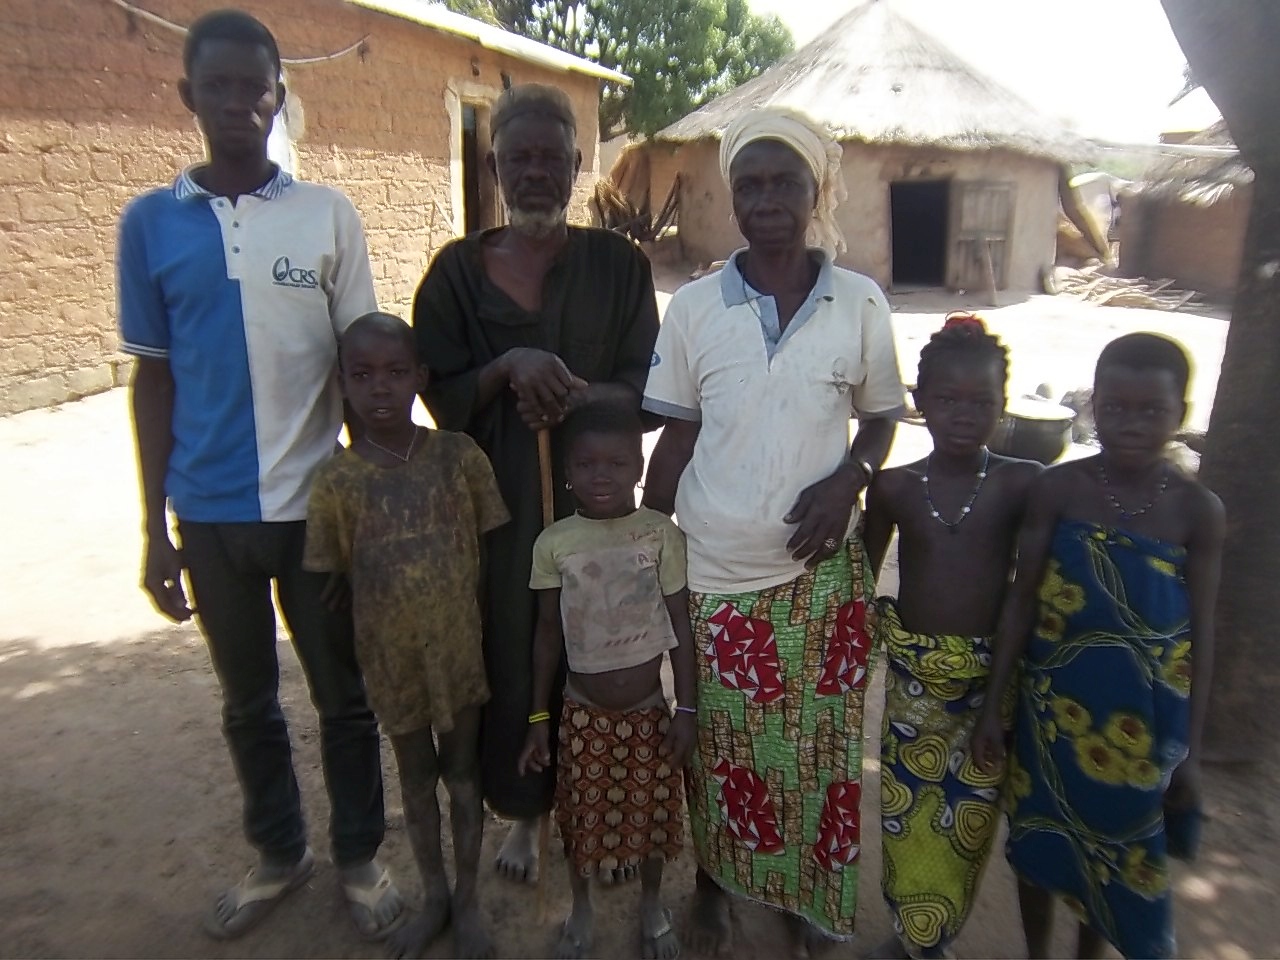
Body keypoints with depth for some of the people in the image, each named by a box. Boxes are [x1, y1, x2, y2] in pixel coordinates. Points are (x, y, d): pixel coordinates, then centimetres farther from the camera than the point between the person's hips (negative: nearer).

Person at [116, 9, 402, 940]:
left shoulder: (329, 214, -2)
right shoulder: (150, 222, 1)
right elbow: (153, 378, 4)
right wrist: (156, 528, 3)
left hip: (318, 502, -1)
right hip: (210, 513, 2)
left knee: (343, 694, 11)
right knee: (248, 701, 17)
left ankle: (361, 856, 33)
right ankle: (279, 853, 39)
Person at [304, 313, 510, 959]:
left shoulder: (459, 456, -10)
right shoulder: (337, 481, -10)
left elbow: (489, 550, -3)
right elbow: (332, 582, -2)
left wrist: (485, 627, -5)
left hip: (461, 649, 0)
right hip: (390, 659, 1)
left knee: (464, 774, 15)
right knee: (416, 779, 20)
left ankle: (467, 901, 37)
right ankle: (434, 896, 42)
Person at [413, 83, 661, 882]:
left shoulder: (619, 263, 3)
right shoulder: (459, 268, 3)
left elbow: (646, 390, -1)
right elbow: (441, 394, 0)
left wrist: (574, 396, -21)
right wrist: (509, 367, -20)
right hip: (496, 501, 0)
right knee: (508, 658, 6)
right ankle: (525, 809, 30)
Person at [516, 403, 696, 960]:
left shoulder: (662, 534, -11)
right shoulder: (553, 543, -9)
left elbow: (681, 628, -6)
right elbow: (548, 636, 0)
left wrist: (687, 709, -6)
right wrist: (538, 717, 2)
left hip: (648, 711, 0)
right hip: (583, 714, 1)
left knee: (651, 814, 15)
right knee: (582, 818, 15)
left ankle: (652, 906, 45)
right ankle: (580, 910, 43)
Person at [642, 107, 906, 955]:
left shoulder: (860, 302, -2)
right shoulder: (693, 306, -3)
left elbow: (881, 417, 8)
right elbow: (676, 438, 2)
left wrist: (848, 479, -13)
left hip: (821, 571, 0)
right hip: (712, 571, 0)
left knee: (818, 746, 13)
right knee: (717, 747, 13)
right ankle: (714, 885, 40)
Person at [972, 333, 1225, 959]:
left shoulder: (1198, 509, -8)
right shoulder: (1057, 489, -10)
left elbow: (1200, 635, -3)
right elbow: (1020, 603, -5)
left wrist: (1190, 752, -1)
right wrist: (992, 707, -3)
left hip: (1144, 722, 0)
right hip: (1054, 706, 0)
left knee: (1122, 849, 17)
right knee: (1039, 838, 16)